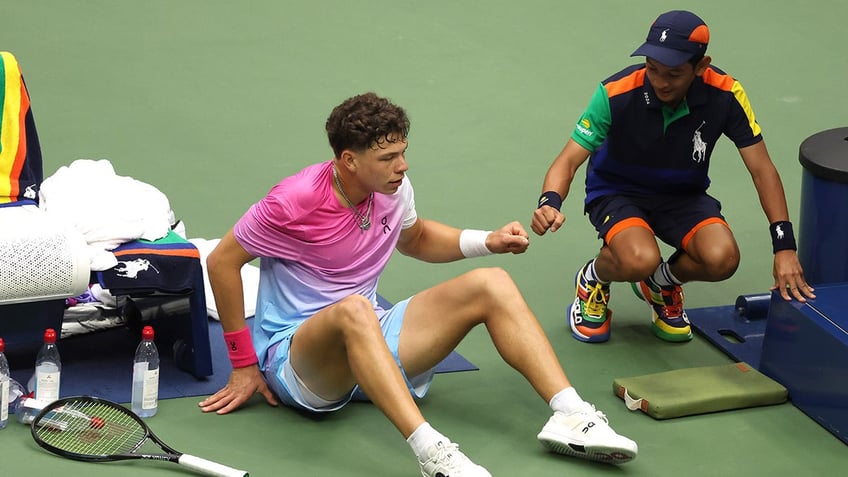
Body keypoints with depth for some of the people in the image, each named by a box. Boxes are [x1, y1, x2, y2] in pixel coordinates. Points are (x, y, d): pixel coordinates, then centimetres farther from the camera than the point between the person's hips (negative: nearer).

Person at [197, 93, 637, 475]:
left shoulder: (394, 188, 1)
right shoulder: (295, 202, -18)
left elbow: (414, 239, 23)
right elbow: (221, 261, -10)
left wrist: (487, 242, 6)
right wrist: (243, 365, -8)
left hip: (368, 339, 7)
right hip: (295, 356, -7)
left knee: (490, 285, -9)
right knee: (353, 310, -42)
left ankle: (570, 416, -22)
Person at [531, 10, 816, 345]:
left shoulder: (725, 95, -20)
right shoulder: (616, 94, -25)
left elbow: (761, 168, -13)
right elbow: (569, 160, -24)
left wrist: (784, 245, -21)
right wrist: (550, 202, -46)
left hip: (684, 195, 3)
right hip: (617, 192, -3)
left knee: (722, 258, -27)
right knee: (640, 259, -35)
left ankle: (660, 285, 9)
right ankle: (593, 279, 4)